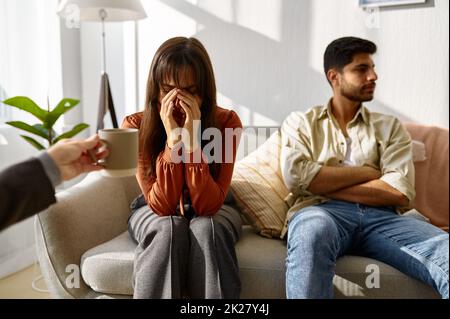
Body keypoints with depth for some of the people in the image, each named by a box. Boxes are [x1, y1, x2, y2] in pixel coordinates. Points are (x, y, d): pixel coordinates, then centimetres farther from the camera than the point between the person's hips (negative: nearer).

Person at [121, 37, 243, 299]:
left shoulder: (227, 121, -22)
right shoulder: (135, 126, -21)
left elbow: (207, 205, -27)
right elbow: (162, 206, -26)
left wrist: (191, 139, -37)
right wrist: (173, 139, -37)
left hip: (212, 214, 0)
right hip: (154, 214, 0)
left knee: (205, 228, -34)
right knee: (169, 227, -33)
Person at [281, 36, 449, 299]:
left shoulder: (390, 127, 19)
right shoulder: (301, 122, 15)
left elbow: (401, 193, 2)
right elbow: (296, 177, -5)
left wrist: (323, 184, -2)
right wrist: (366, 172, 1)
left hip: (381, 217, 2)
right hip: (322, 212, -1)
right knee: (312, 231, -39)